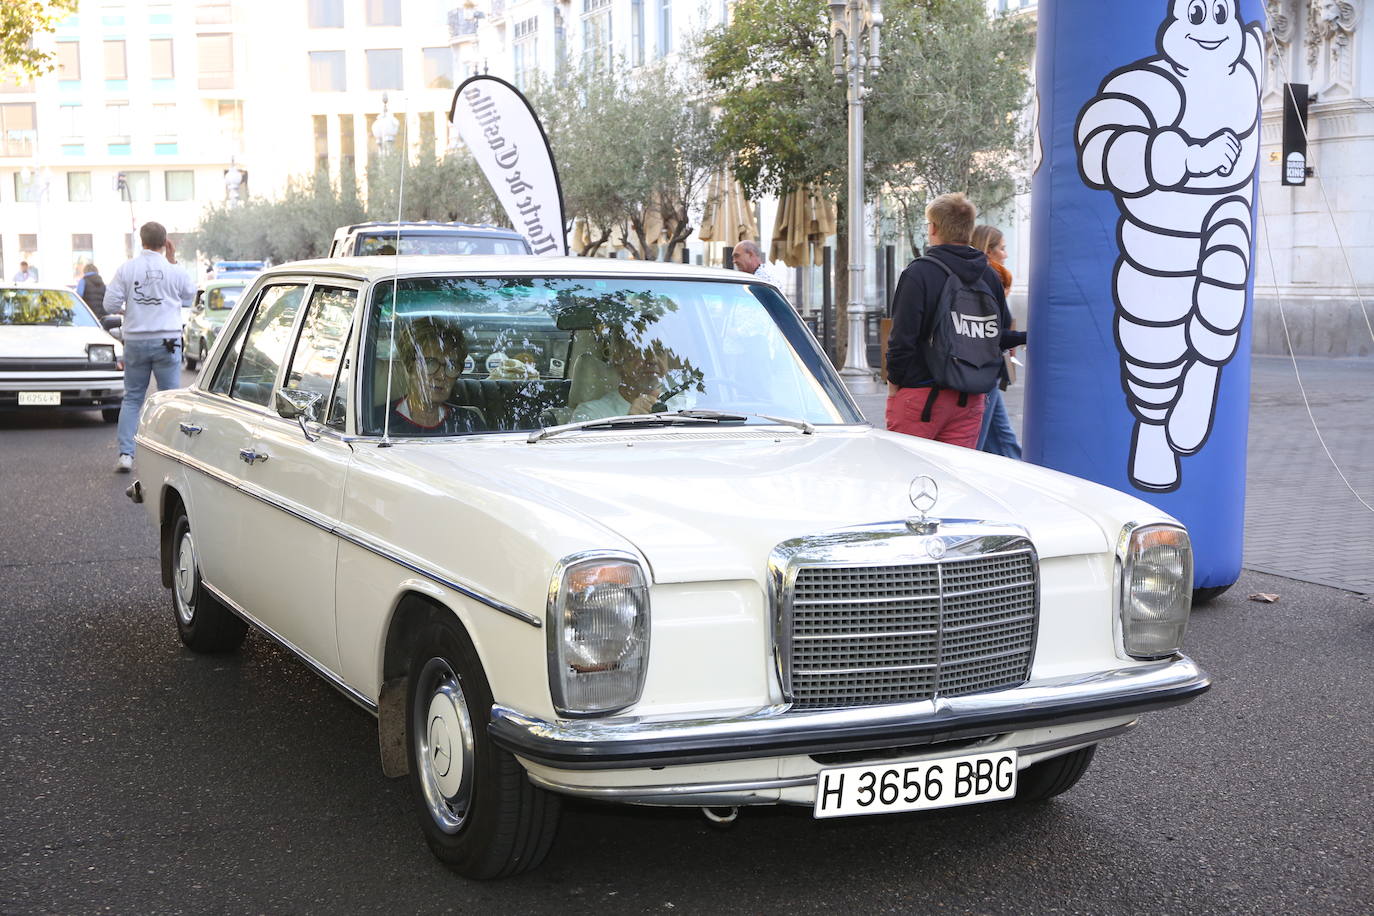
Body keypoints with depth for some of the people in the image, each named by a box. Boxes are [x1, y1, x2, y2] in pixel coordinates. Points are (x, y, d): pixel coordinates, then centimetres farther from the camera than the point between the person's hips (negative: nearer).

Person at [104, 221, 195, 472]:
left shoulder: (126, 269, -3)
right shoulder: (175, 272, -5)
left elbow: (110, 305, -5)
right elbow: (190, 298, 14)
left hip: (135, 341, 1)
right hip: (166, 340, -1)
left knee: (132, 398, 10)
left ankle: (126, 454, 2)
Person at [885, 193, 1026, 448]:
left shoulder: (917, 273, -10)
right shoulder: (990, 276, 9)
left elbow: (903, 337, -13)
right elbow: (1001, 336, 14)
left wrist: (894, 382, -2)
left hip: (919, 396, -5)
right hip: (970, 398, 6)